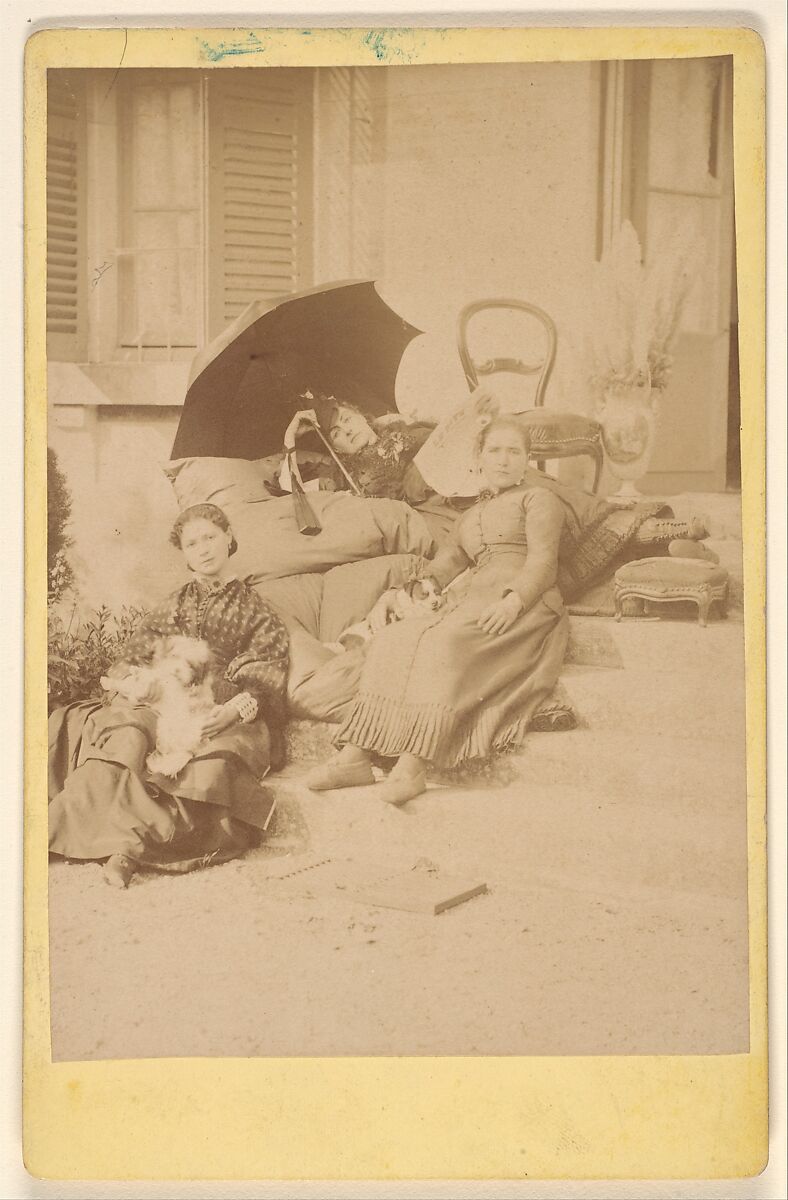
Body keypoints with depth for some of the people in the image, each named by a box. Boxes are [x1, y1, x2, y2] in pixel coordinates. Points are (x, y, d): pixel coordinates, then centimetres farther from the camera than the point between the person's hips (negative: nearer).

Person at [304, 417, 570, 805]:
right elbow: (450, 560, 20)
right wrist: (396, 593, 1)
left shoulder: (538, 499, 16)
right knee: (394, 638, -20)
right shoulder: (470, 517, 34)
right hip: (471, 599, 6)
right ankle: (355, 755, -30)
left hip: (524, 602, -6)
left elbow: (543, 561, 0)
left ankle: (413, 766, -43)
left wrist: (513, 601, -21)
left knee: (446, 643, -34)